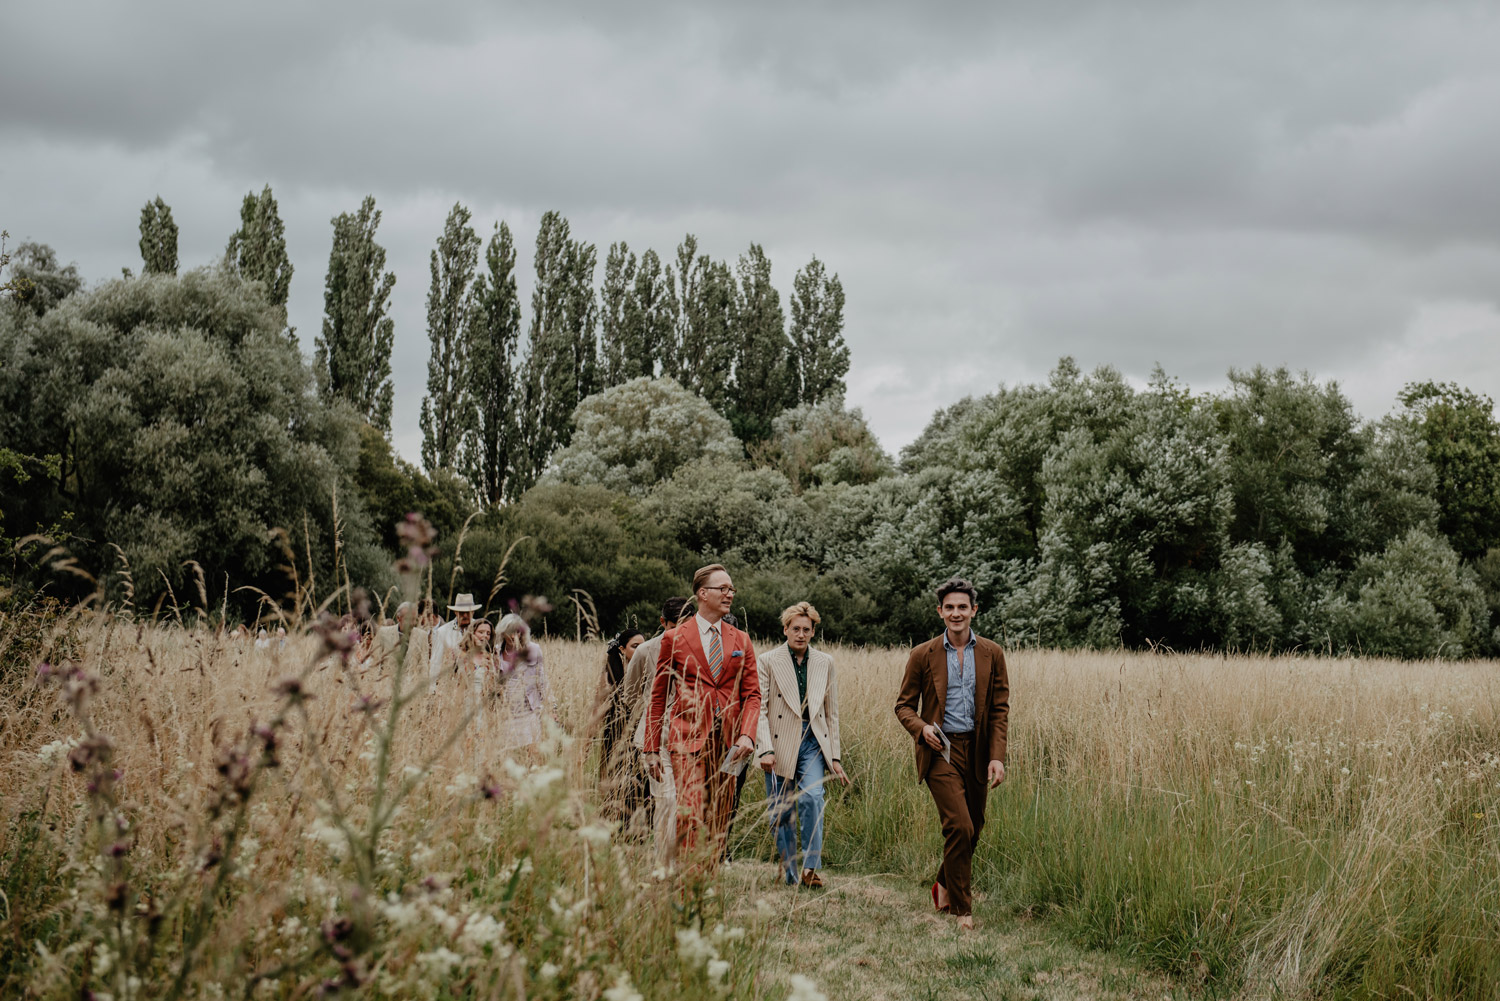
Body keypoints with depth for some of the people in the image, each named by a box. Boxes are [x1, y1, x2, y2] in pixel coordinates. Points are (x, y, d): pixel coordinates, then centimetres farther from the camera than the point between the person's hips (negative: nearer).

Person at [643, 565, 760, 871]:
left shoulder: (741, 641, 14)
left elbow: (752, 694, 10)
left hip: (728, 743, 4)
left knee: (718, 822, 5)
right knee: (691, 814, -17)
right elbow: (657, 696, 8)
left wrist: (747, 734, -9)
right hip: (689, 740, -4)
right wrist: (651, 749, 4)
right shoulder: (675, 639, 5)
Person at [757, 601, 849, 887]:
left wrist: (834, 757, 8)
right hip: (781, 746, -1)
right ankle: (790, 875, 16)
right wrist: (765, 750, -15)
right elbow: (759, 709, -4)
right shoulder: (769, 661, 1)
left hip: (813, 743, 1)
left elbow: (832, 713, 12)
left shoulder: (825, 663, 9)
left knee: (812, 797, -22)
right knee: (780, 814, 2)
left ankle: (811, 867, -18)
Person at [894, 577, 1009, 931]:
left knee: (972, 829, 11)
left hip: (976, 751, 3)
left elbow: (1000, 709, 5)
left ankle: (944, 885, 38)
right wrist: (921, 728, -14)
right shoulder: (923, 655, 1)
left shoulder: (992, 654, 5)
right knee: (960, 827, -14)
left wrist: (998, 757, -5)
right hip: (940, 750, -3)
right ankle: (961, 909, -1)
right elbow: (904, 704, 7)